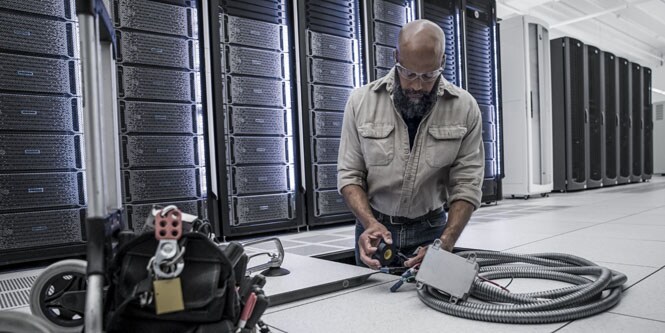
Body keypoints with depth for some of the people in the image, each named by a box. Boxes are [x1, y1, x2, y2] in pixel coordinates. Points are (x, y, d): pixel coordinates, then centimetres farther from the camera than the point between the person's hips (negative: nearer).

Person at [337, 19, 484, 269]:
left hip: (431, 228, 0)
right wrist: (371, 223, -24)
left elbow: (466, 185, -11)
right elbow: (349, 174, -8)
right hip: (374, 225, 1)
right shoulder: (361, 100, -11)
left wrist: (444, 244, -25)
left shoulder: (465, 107, -10)